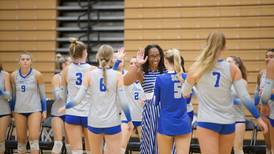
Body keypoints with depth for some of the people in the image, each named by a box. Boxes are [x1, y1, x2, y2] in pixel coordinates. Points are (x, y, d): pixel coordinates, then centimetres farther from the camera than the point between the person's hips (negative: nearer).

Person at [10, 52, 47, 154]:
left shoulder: (37, 75, -5)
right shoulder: (14, 75, 2)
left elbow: (43, 94, 1)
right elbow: (13, 95, 12)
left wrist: (44, 110, -1)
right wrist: (12, 110, 13)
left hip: (35, 110, -2)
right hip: (19, 111, 2)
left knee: (34, 139, -9)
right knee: (21, 140, 6)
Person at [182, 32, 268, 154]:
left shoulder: (196, 68, -5)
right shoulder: (232, 69, -3)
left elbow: (185, 93, 9)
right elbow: (245, 97, -5)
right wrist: (258, 118, 3)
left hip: (206, 122, -2)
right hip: (228, 123, 2)